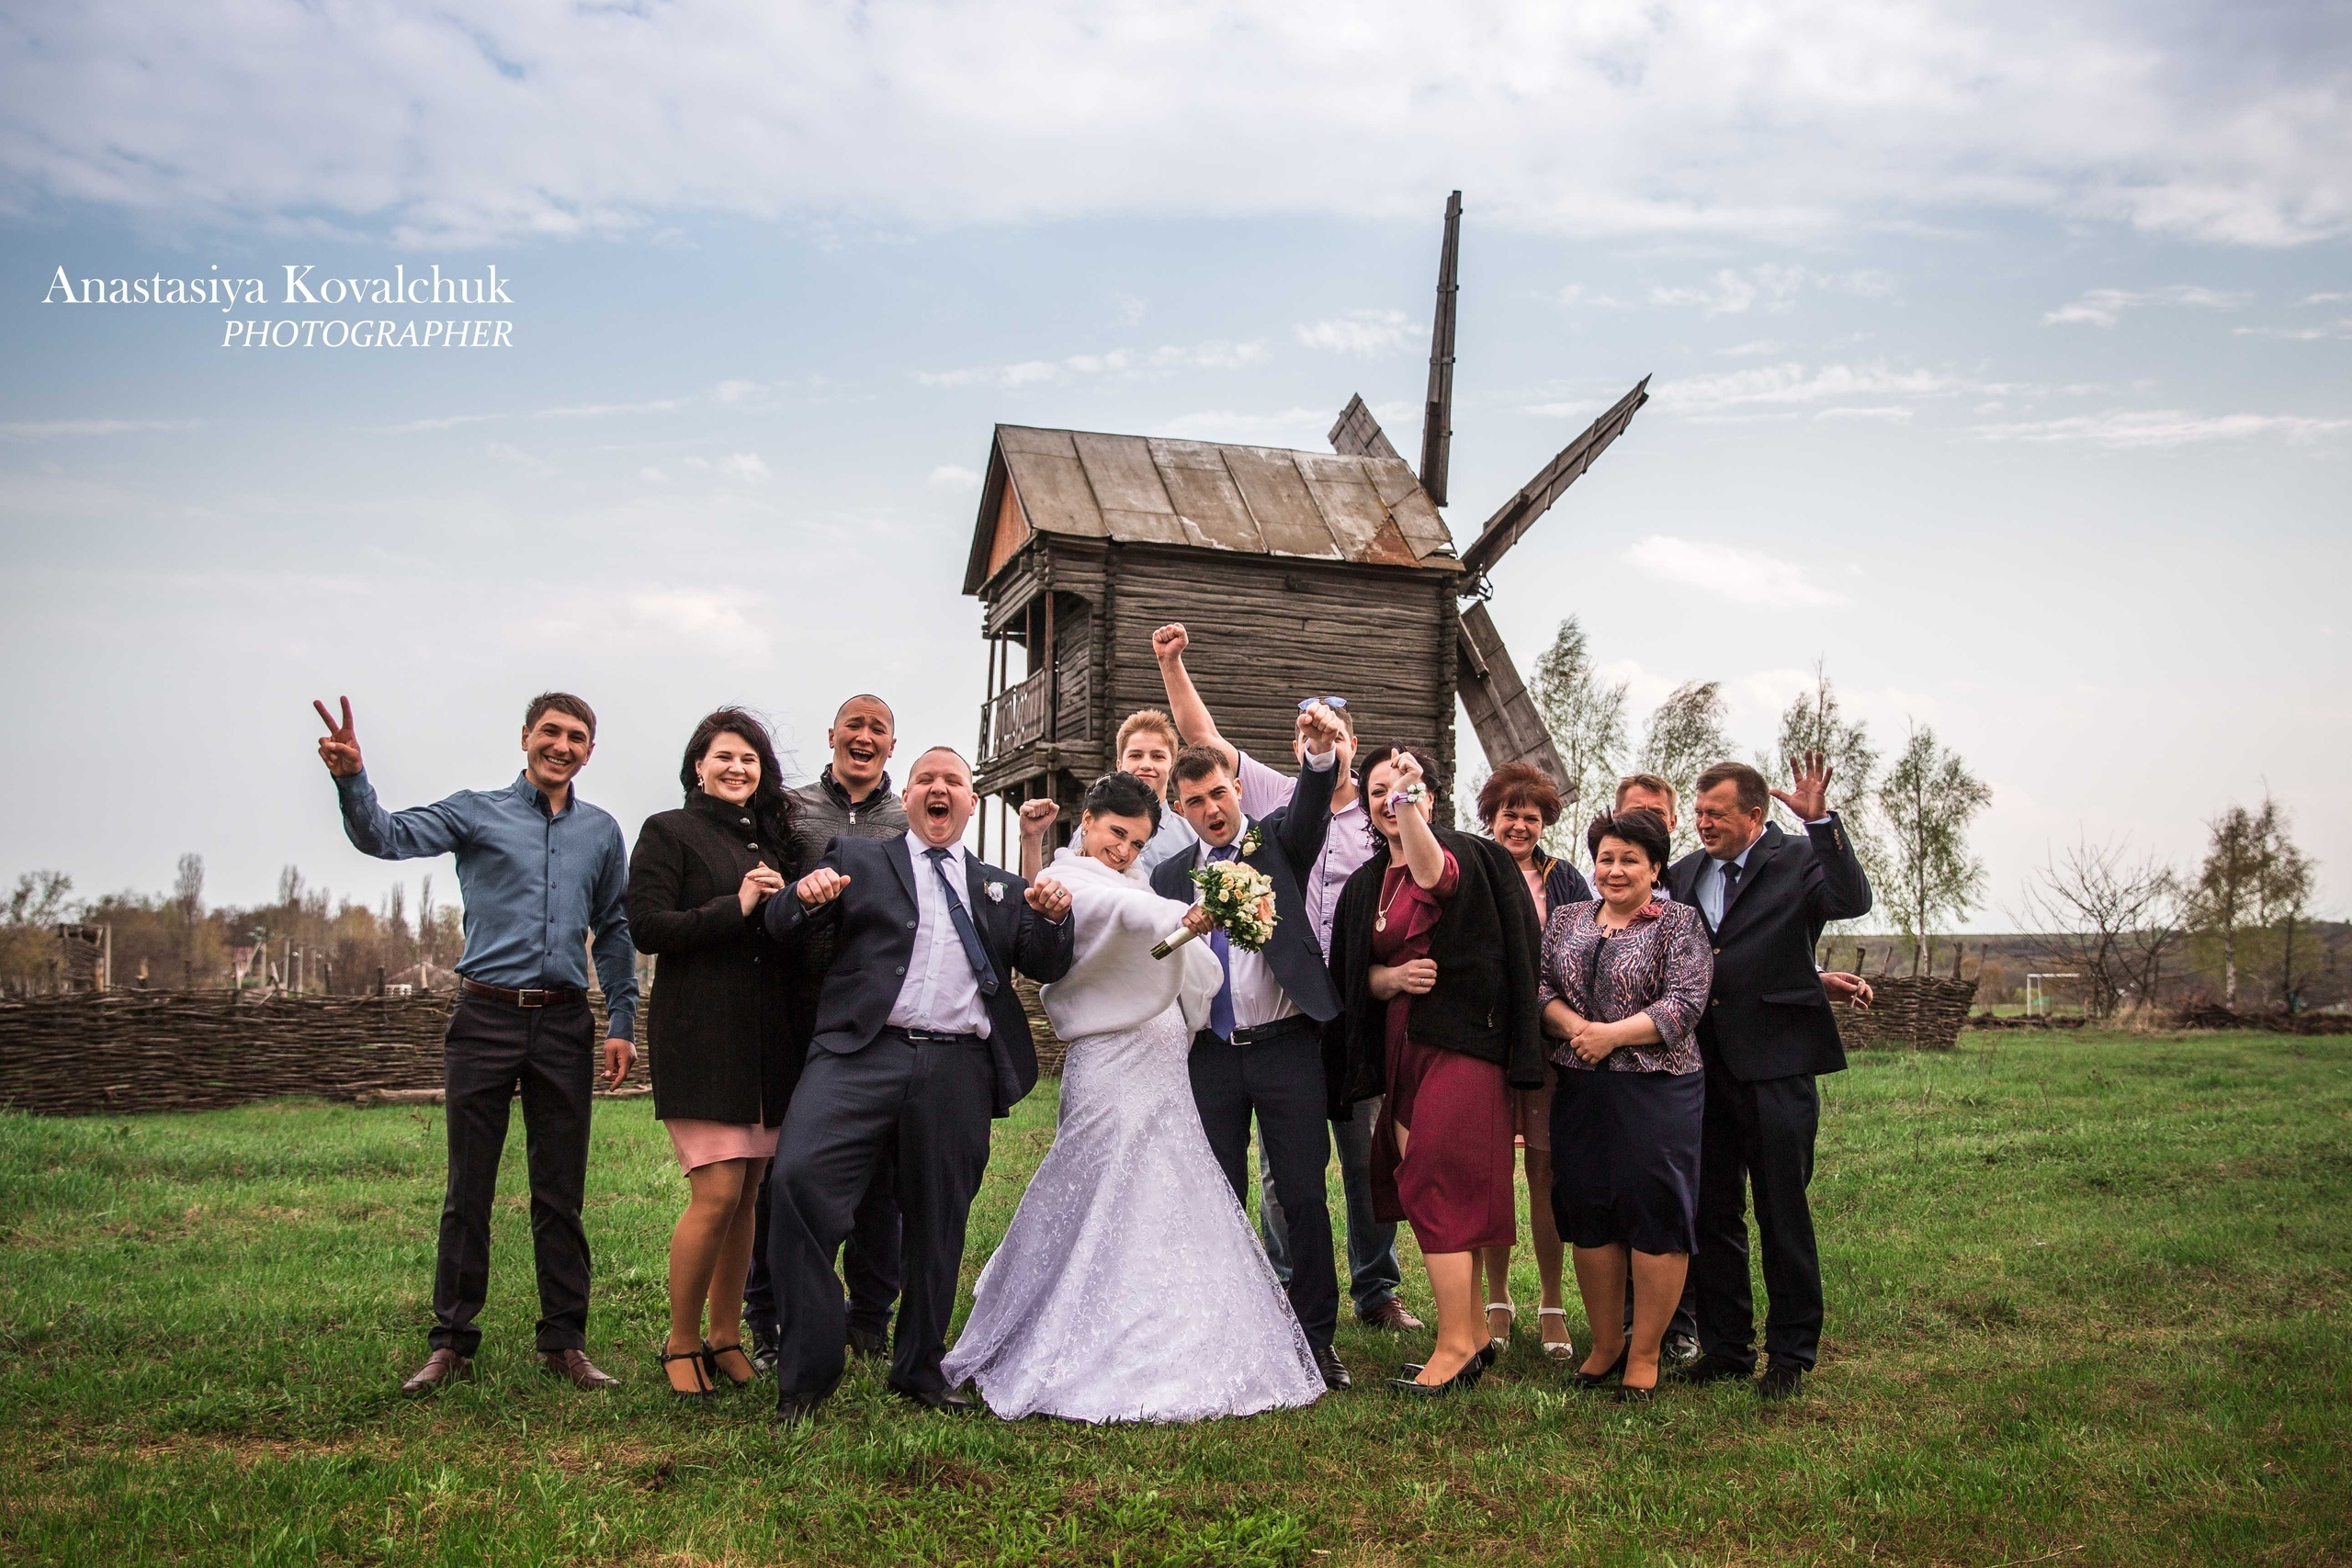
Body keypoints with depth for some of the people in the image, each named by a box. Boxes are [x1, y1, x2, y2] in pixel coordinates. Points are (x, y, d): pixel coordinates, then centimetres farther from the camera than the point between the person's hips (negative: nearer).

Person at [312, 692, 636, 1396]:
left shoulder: (601, 832, 12)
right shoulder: (477, 813, 4)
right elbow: (387, 836, -12)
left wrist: (622, 1022, 7)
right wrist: (352, 780, -32)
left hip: (564, 1023, 2)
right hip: (485, 1018, -2)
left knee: (561, 1193, 7)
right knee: (468, 1190, 5)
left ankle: (564, 1342, 16)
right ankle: (451, 1342, 15)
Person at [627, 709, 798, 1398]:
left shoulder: (770, 838, 18)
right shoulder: (669, 832, 1)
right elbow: (646, 927, -10)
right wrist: (736, 908, -15)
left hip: (767, 1040, 6)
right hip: (699, 1036, -6)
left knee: (749, 1196, 8)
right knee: (718, 1192, -10)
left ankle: (725, 1338, 20)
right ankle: (681, 1342, 8)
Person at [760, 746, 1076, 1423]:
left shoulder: (1000, 888, 22)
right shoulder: (858, 859, 15)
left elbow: (1048, 968, 16)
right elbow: (782, 928, 4)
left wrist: (1054, 918, -6)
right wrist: (805, 897, -19)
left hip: (959, 1069, 3)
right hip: (864, 1054, -2)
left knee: (938, 1222, 9)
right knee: (798, 1177, -21)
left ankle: (919, 1369, 29)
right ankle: (808, 1370, -9)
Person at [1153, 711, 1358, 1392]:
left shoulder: (1278, 840, 3)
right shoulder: (1170, 877, 9)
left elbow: (1311, 808, -19)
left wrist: (1321, 753, -38)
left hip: (1285, 1047, -2)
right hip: (1211, 1053, 3)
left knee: (1304, 1194, 1)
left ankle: (1317, 1336, 13)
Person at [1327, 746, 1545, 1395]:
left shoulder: (1463, 854, -6)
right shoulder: (1365, 885, 14)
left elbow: (1433, 878, -32)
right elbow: (1353, 977, 13)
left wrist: (1410, 799, -41)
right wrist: (1394, 978, -8)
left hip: (1458, 1043, -7)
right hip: (1401, 1045, 8)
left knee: (1435, 1189, -10)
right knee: (1424, 1188, 10)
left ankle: (1455, 1347, 1)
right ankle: (1475, 1334, 22)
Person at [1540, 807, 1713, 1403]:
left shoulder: (1680, 923, 0)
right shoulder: (1566, 919, 13)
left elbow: (1685, 1005, -9)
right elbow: (1539, 986, 6)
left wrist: (1610, 1035, -14)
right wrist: (1573, 1027, -12)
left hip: (1657, 1091, -4)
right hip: (1579, 1091, 4)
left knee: (1655, 1218, -2)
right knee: (1588, 1217, 7)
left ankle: (1645, 1355, 11)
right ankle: (1605, 1343, 22)